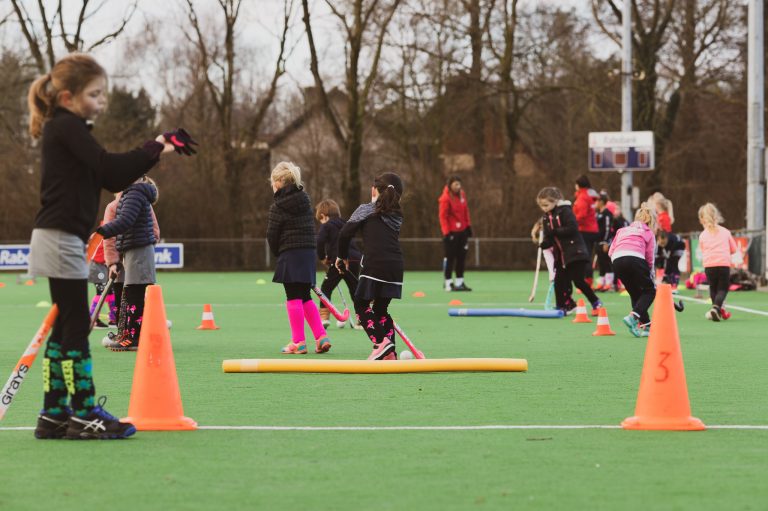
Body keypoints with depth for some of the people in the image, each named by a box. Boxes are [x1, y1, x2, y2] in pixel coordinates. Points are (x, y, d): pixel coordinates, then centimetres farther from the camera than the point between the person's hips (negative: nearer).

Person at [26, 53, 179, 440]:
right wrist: (153, 150, -20)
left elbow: (111, 180, 16)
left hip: (58, 241, 10)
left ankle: (54, 414, 13)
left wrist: (152, 152, 4)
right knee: (76, 328, -8)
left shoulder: (64, 130, 18)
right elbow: (107, 165, -26)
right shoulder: (68, 127, -12)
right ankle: (84, 414, -6)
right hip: (62, 238, -10)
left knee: (63, 329, 11)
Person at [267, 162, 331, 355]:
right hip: (309, 252, 7)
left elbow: (272, 235, -8)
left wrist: (277, 253, 11)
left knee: (294, 298, -3)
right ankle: (321, 336, 7)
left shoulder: (278, 207, -10)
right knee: (305, 298, 14)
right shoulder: (305, 200, 11)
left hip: (290, 254, -7)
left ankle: (298, 342, -4)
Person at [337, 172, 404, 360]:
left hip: (374, 265, -6)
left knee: (361, 305, 6)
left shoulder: (366, 209, 5)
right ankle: (390, 352, 7)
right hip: (396, 266, 6)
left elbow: (345, 233, -1)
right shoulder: (396, 215, 21)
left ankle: (380, 342, -13)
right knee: (381, 309, 16)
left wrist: (343, 256, 15)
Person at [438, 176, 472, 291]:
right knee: (450, 257, -3)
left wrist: (468, 226, 13)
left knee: (462, 257, 10)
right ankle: (448, 283, 3)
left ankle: (459, 282, 17)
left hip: (462, 231, 7)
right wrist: (446, 233, -19)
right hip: (451, 232, -7)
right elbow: (443, 216, -16)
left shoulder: (462, 194, 6)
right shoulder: (445, 198, -16)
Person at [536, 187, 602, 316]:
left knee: (578, 281, -9)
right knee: (559, 281, 2)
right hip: (560, 255, 8)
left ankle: (596, 303, 5)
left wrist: (555, 231, -22)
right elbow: (549, 238, 10)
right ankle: (563, 307, 12)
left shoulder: (565, 211, -11)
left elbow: (572, 228, -23)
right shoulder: (546, 218, 11)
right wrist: (544, 244, -12)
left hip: (575, 252, -8)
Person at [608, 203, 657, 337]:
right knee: (650, 291, 10)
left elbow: (611, 251, 23)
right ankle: (633, 316, -13)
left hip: (616, 260, 4)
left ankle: (645, 326, 18)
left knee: (636, 293, 21)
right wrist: (652, 278, 26)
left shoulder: (623, 230, 31)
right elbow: (650, 258, 15)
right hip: (634, 258, -4)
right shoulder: (648, 233, 20)